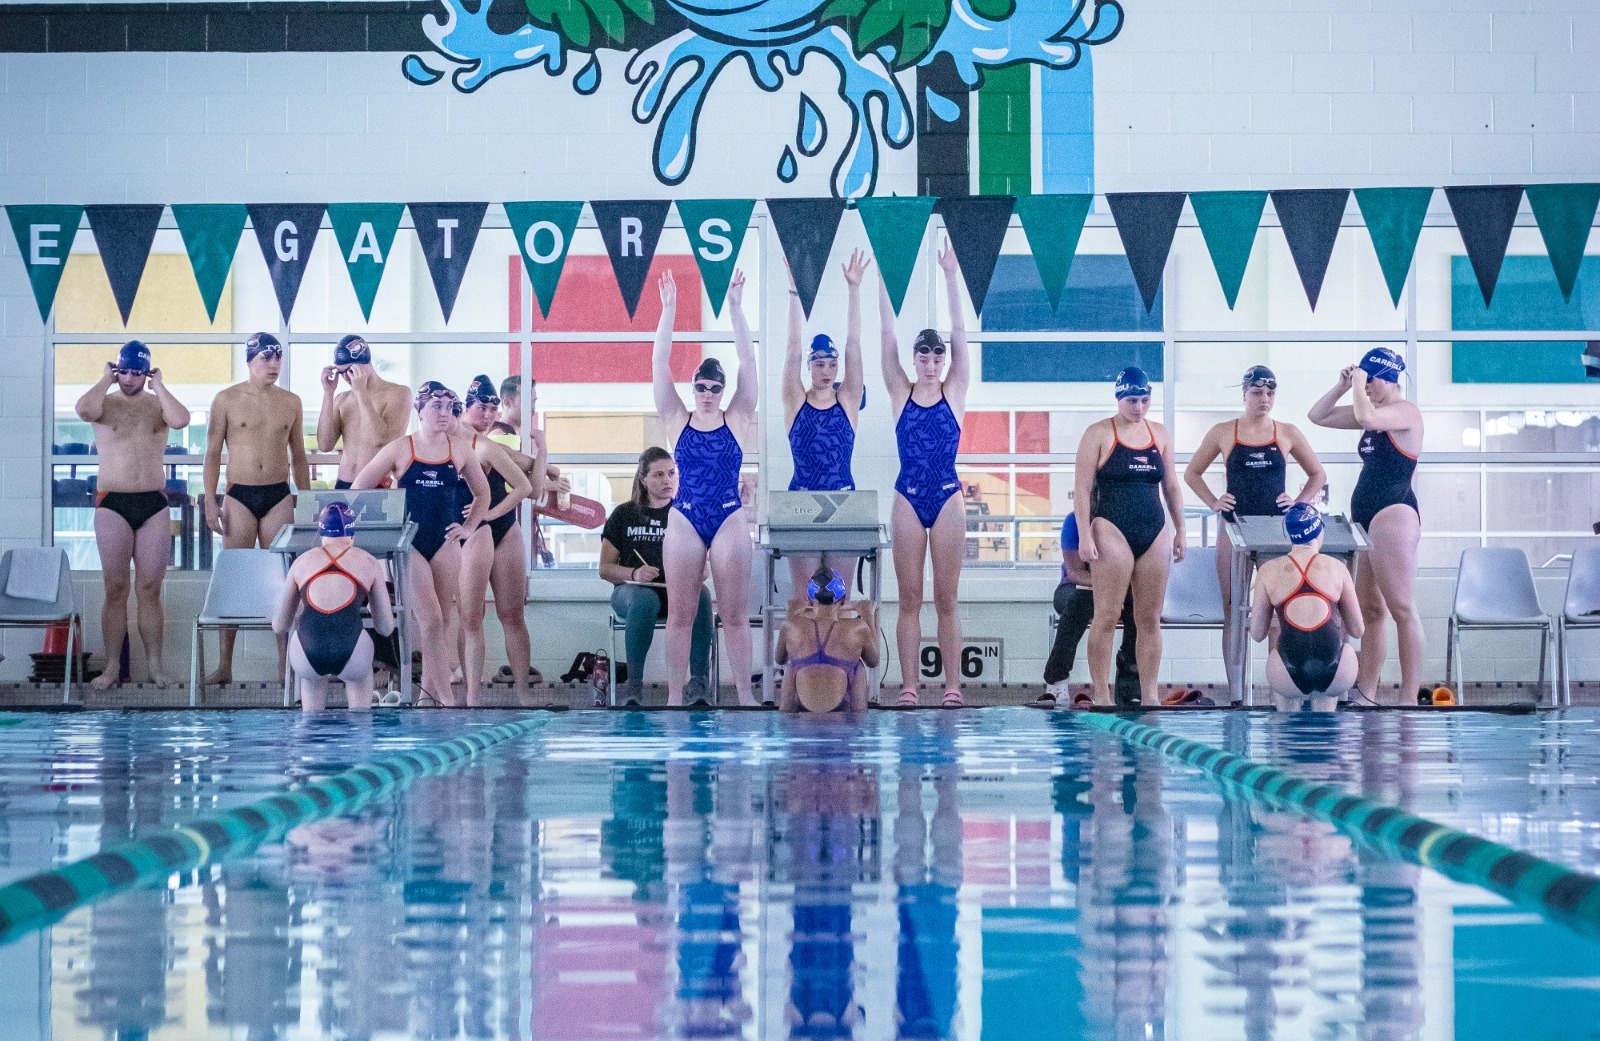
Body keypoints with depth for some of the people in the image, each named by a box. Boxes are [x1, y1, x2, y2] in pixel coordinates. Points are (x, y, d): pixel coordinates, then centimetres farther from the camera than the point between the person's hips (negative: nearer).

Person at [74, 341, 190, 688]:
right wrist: (106, 380, -6)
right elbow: (84, 410, -20)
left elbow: (181, 420, -15)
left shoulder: (158, 404, 8)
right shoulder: (106, 402, 4)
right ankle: (112, 666, 3)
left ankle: (154, 664, 6)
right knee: (115, 588, -1)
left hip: (153, 503, 1)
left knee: (150, 588, 2)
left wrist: (158, 386, -6)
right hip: (112, 503, -1)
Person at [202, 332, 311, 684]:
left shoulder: (291, 402, 7)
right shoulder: (227, 400, 0)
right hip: (239, 496, -2)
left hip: (279, 496, 2)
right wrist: (210, 500, -6)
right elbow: (213, 453, 1)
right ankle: (224, 665, 5)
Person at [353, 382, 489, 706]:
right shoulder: (400, 449, -4)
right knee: (430, 619, -8)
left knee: (444, 619, 4)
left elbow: (483, 493, 18)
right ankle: (447, 697, -4)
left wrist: (469, 527, 9)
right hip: (410, 543, -3)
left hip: (445, 543, 3)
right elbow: (358, 488, 1)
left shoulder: (459, 448, 5)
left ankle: (431, 685, 17)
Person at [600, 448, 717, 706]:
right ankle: (633, 684, -36)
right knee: (645, 600, -40)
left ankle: (699, 682, -38)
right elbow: (605, 568, 10)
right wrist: (634, 574, -12)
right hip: (631, 589, -1)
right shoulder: (624, 515, 14)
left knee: (699, 595, -36)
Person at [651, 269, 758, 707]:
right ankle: (674, 696, 5)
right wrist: (669, 310, -7)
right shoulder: (677, 421, 5)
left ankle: (744, 694, 5)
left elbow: (747, 362, -3)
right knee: (679, 614, 2)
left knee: (735, 614, 2)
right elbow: (659, 365, -1)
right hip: (684, 521, 1)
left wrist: (735, 307, -8)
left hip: (729, 521, -1)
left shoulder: (737, 421, 4)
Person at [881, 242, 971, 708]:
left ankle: (952, 687, 3)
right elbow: (887, 335, 0)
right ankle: (908, 688, 3)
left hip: (948, 499, -1)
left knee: (945, 600, 2)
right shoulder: (901, 394, 4)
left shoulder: (954, 392, 3)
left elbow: (959, 332, -3)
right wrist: (882, 280, -5)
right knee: (909, 599, 2)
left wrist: (951, 277, -8)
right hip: (908, 499, 1)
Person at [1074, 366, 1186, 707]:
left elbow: (1171, 486, 20)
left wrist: (1179, 529, 15)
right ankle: (1101, 696, -5)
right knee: (1107, 616, -7)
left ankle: (1149, 695, 9)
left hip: (1155, 532, 5)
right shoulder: (1099, 434, -1)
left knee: (1150, 619, 4)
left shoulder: (1160, 434, 13)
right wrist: (1084, 535, -13)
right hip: (1112, 530, -5)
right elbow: (1082, 488, -5)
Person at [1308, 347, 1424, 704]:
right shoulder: (1374, 411, 17)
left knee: (1401, 608, -11)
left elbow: (1367, 418, -29)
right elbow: (1318, 416, 21)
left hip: (1394, 513, -10)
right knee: (1368, 610, 8)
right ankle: (1366, 694, 9)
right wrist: (1341, 387, 7)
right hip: (1364, 515, 10)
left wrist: (1359, 385, -13)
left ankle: (1409, 697, -12)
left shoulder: (1406, 411, -8)